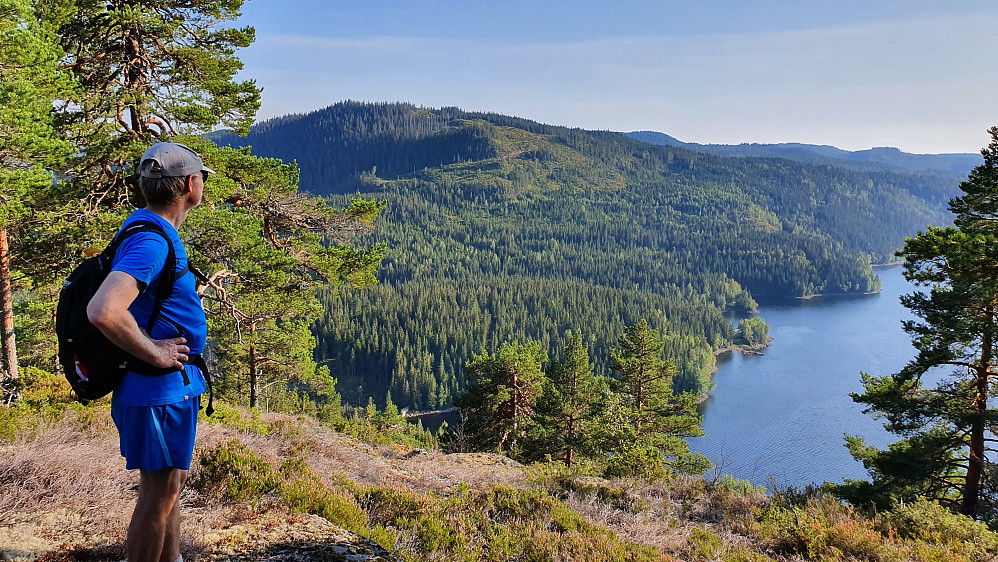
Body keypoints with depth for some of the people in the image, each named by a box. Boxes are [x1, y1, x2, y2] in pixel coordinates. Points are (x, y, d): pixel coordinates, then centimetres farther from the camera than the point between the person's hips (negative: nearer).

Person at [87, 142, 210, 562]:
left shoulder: (153, 231, 10)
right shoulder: (151, 241, -23)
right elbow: (102, 312, -36)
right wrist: (155, 353, -24)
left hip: (170, 385, 10)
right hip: (159, 390, -10)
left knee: (170, 483, 21)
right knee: (160, 493, 2)